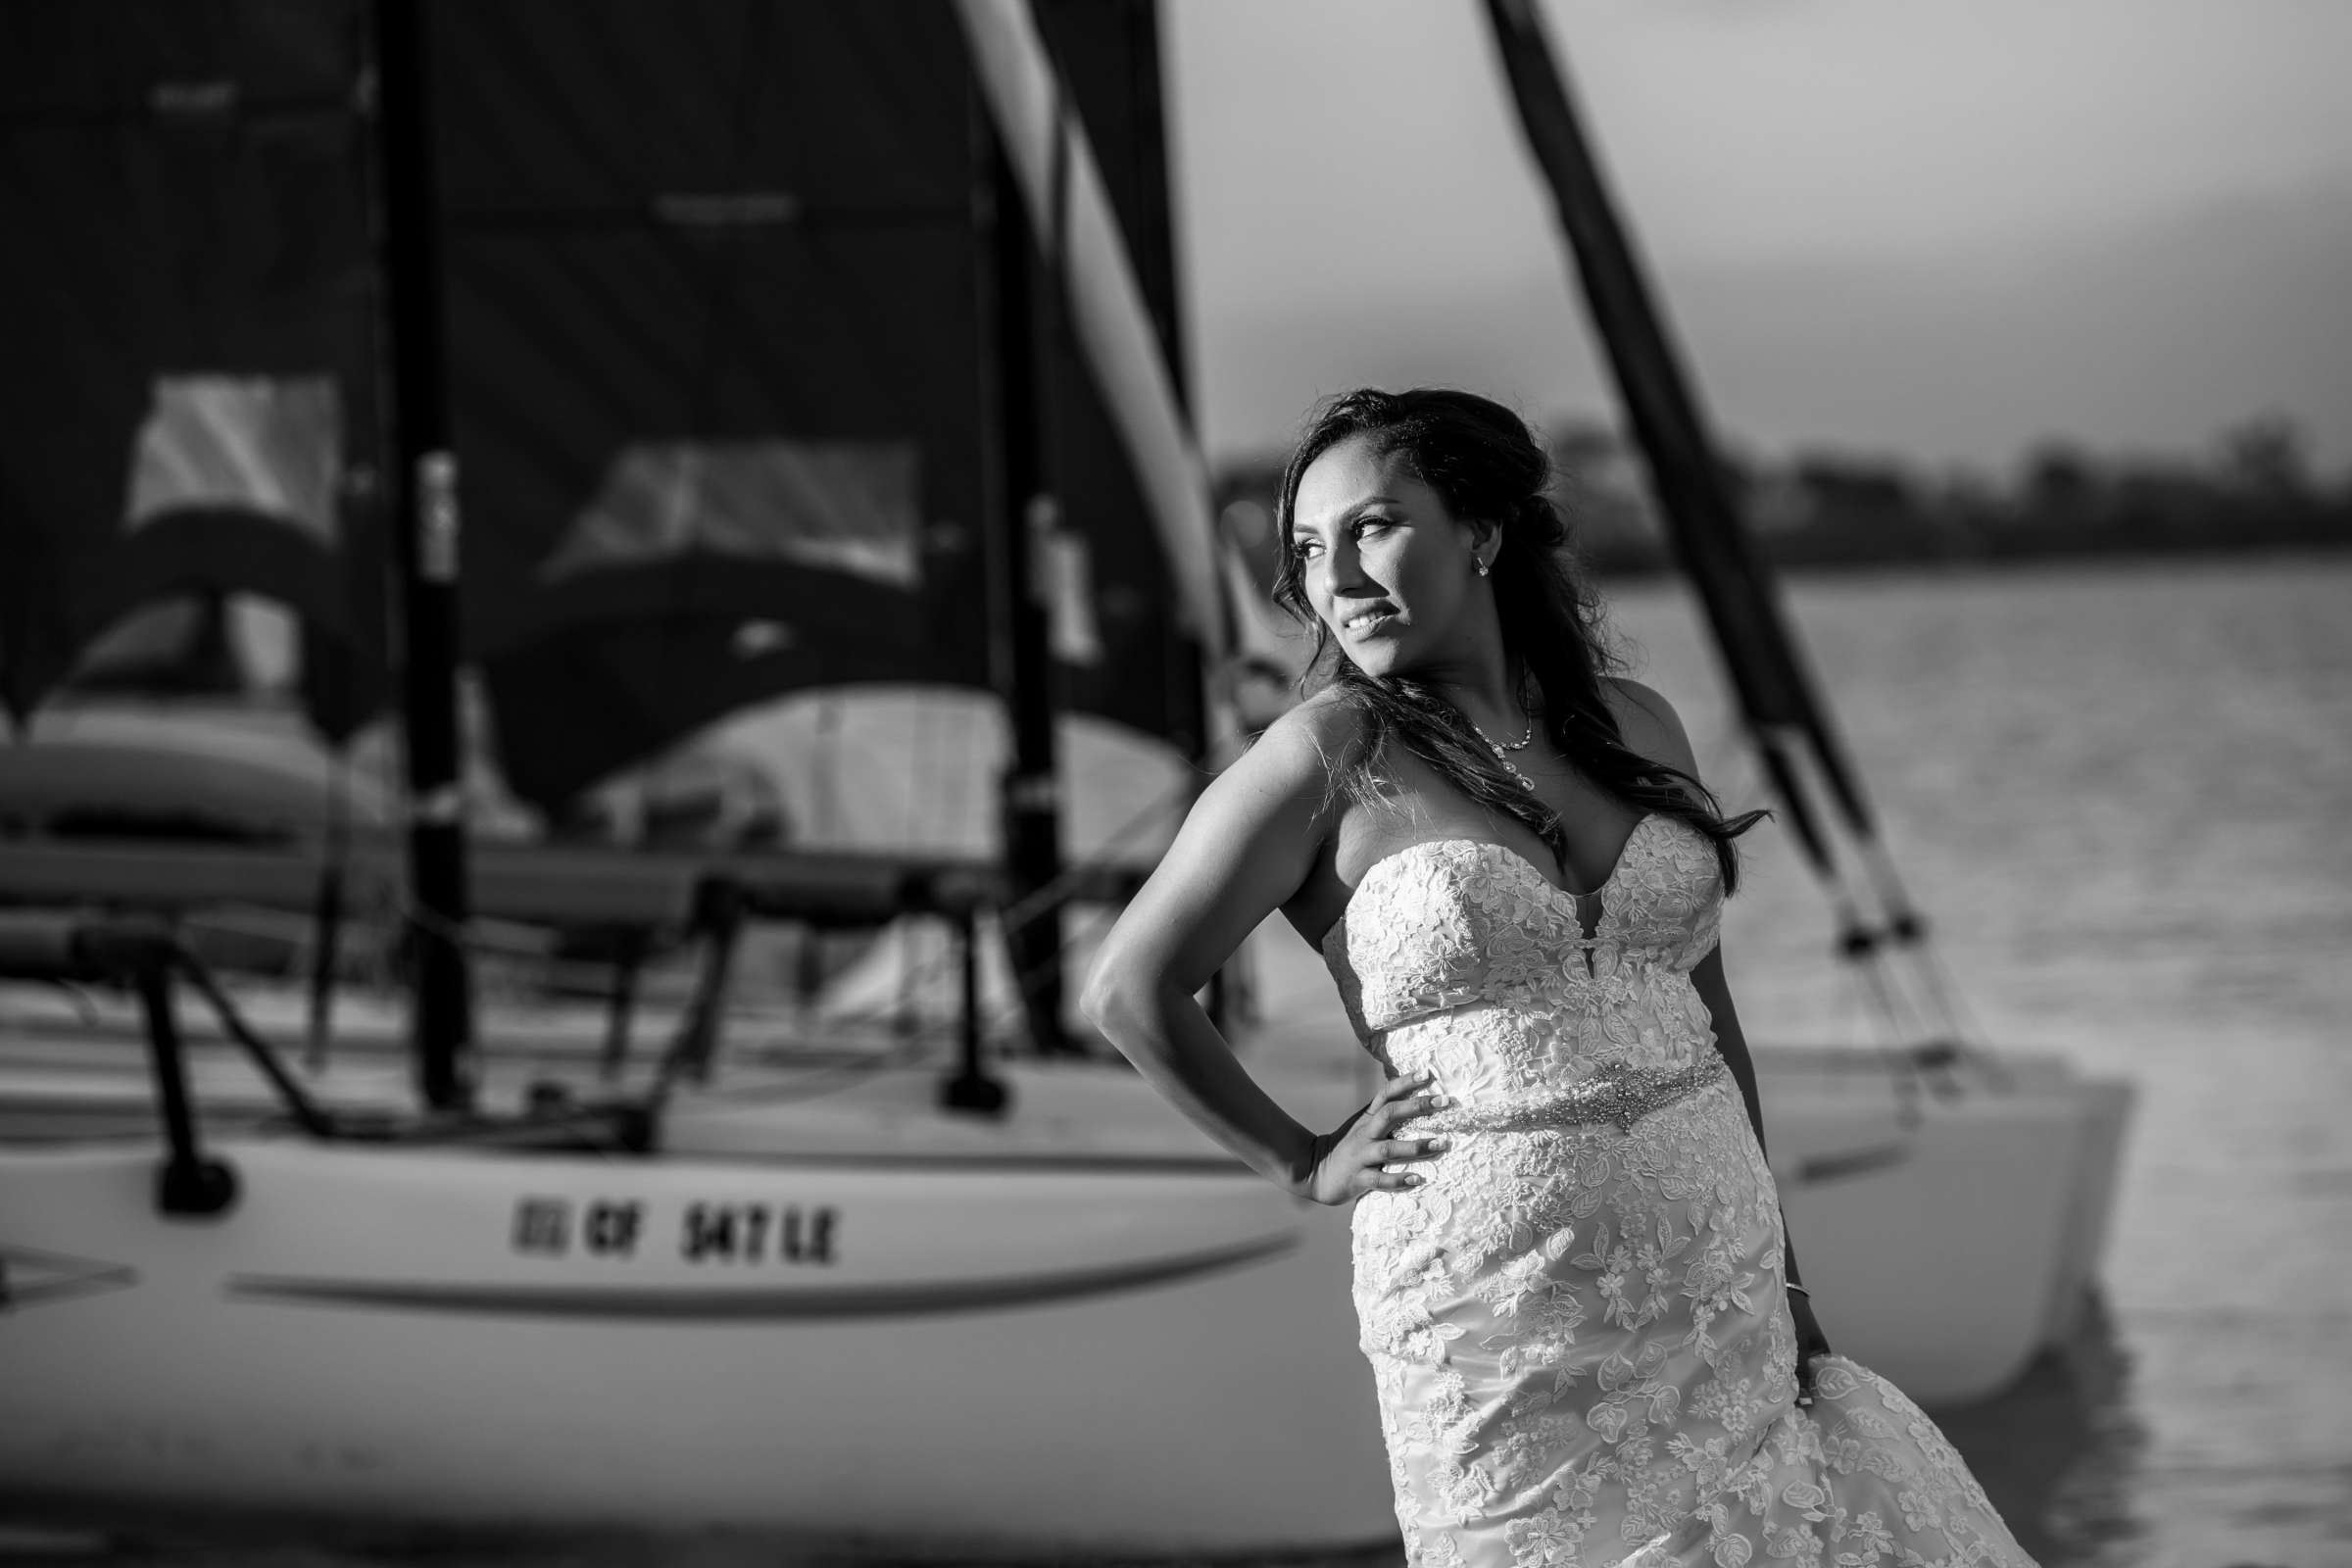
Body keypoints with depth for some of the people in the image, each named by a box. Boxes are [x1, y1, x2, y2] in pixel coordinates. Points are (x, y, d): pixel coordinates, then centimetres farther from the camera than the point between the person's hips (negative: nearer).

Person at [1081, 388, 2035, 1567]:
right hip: (1492, 1294, -4)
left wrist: (1779, 1267, 14)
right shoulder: (1332, 754, -6)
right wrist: (1305, 1166, -2)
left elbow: (1703, 1007, 14)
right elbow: (1130, 990, -4)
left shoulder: (1632, 728, 8)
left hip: (1716, 1272, 5)